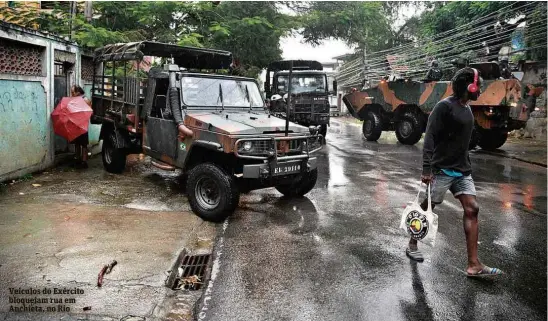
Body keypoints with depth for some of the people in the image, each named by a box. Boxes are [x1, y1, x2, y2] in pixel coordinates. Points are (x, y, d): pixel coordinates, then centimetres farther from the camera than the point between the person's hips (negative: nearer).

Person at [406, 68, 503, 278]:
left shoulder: (466, 109, 14)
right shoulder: (444, 106, -12)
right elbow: (430, 138, -18)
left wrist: (466, 166, 20)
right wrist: (426, 168, -25)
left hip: (462, 170, 8)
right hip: (442, 169, -8)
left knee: (472, 209, -2)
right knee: (427, 207, 4)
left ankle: (473, 265, -1)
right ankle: (412, 245, 26)